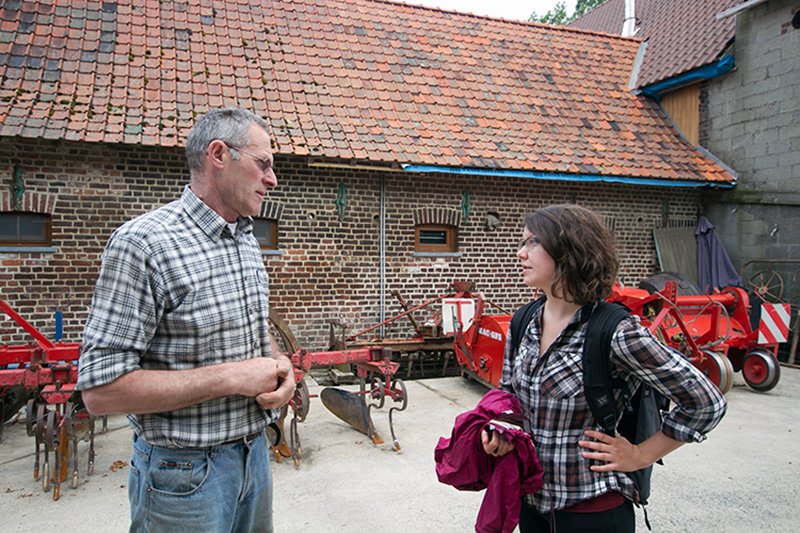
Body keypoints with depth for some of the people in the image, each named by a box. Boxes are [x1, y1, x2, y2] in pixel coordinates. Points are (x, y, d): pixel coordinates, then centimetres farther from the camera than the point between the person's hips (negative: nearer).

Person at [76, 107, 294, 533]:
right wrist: (230, 377, -22)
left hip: (255, 453, 7)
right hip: (185, 473, -7)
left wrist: (278, 365, -4)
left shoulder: (248, 242, 7)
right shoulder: (143, 243, -19)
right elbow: (101, 390, -21)